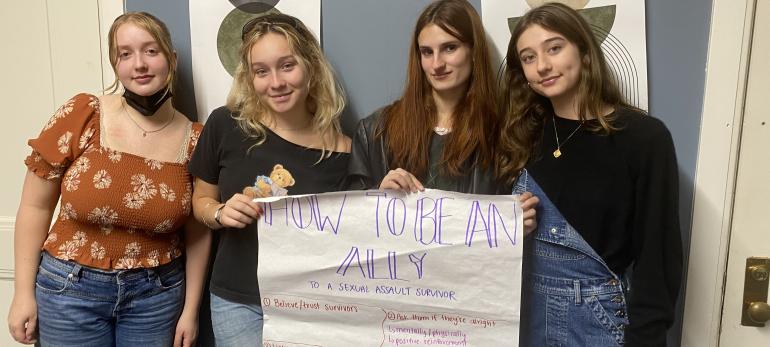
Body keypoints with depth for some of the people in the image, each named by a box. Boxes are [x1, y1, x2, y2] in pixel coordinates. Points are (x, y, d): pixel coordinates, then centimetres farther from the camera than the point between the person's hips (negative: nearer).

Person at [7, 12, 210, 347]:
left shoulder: (195, 139, -6)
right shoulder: (81, 115, -10)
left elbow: (197, 233, 2)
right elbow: (35, 206, -3)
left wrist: (190, 309, 4)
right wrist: (24, 293, -2)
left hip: (157, 294, 1)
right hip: (70, 289, -1)